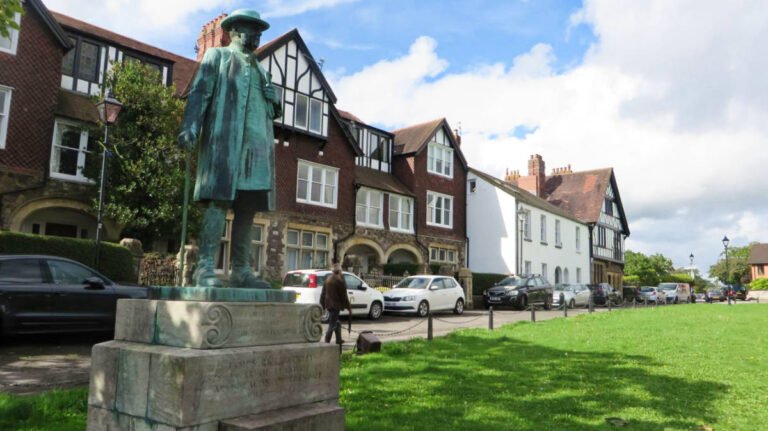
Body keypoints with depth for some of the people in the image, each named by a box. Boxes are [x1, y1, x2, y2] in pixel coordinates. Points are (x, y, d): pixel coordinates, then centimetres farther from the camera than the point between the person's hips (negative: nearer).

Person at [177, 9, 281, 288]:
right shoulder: (217, 56, 16)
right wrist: (189, 127, -12)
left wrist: (274, 100, 9)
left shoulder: (261, 71, 30)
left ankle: (241, 271, 3)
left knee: (247, 208, 0)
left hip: (258, 145, 5)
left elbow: (272, 113, 31)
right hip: (225, 139, -5)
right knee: (220, 202, -15)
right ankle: (205, 267, -15)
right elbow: (199, 93, 3)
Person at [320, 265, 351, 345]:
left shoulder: (327, 280, 11)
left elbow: (323, 293, 15)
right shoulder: (340, 281, -12)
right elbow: (344, 296, -11)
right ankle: (326, 342, -9)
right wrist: (349, 307, -4)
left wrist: (323, 305, 22)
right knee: (332, 325, -5)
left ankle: (339, 340, 29)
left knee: (337, 323, 21)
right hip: (336, 305, -8)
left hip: (328, 305, 8)